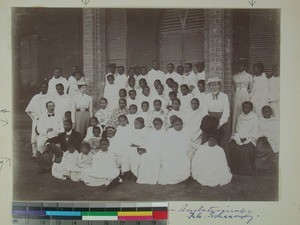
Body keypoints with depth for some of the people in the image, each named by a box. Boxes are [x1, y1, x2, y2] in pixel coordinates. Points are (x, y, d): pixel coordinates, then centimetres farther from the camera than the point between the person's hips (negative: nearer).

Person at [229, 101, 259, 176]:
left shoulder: (254, 118, 0)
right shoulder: (240, 117, 14)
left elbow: (255, 132, -3)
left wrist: (246, 138, -13)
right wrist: (239, 138, -4)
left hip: (250, 139, -4)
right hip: (239, 137, 4)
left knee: (246, 149, -30)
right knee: (232, 146, -22)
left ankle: (247, 171, -14)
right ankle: (235, 169, -10)